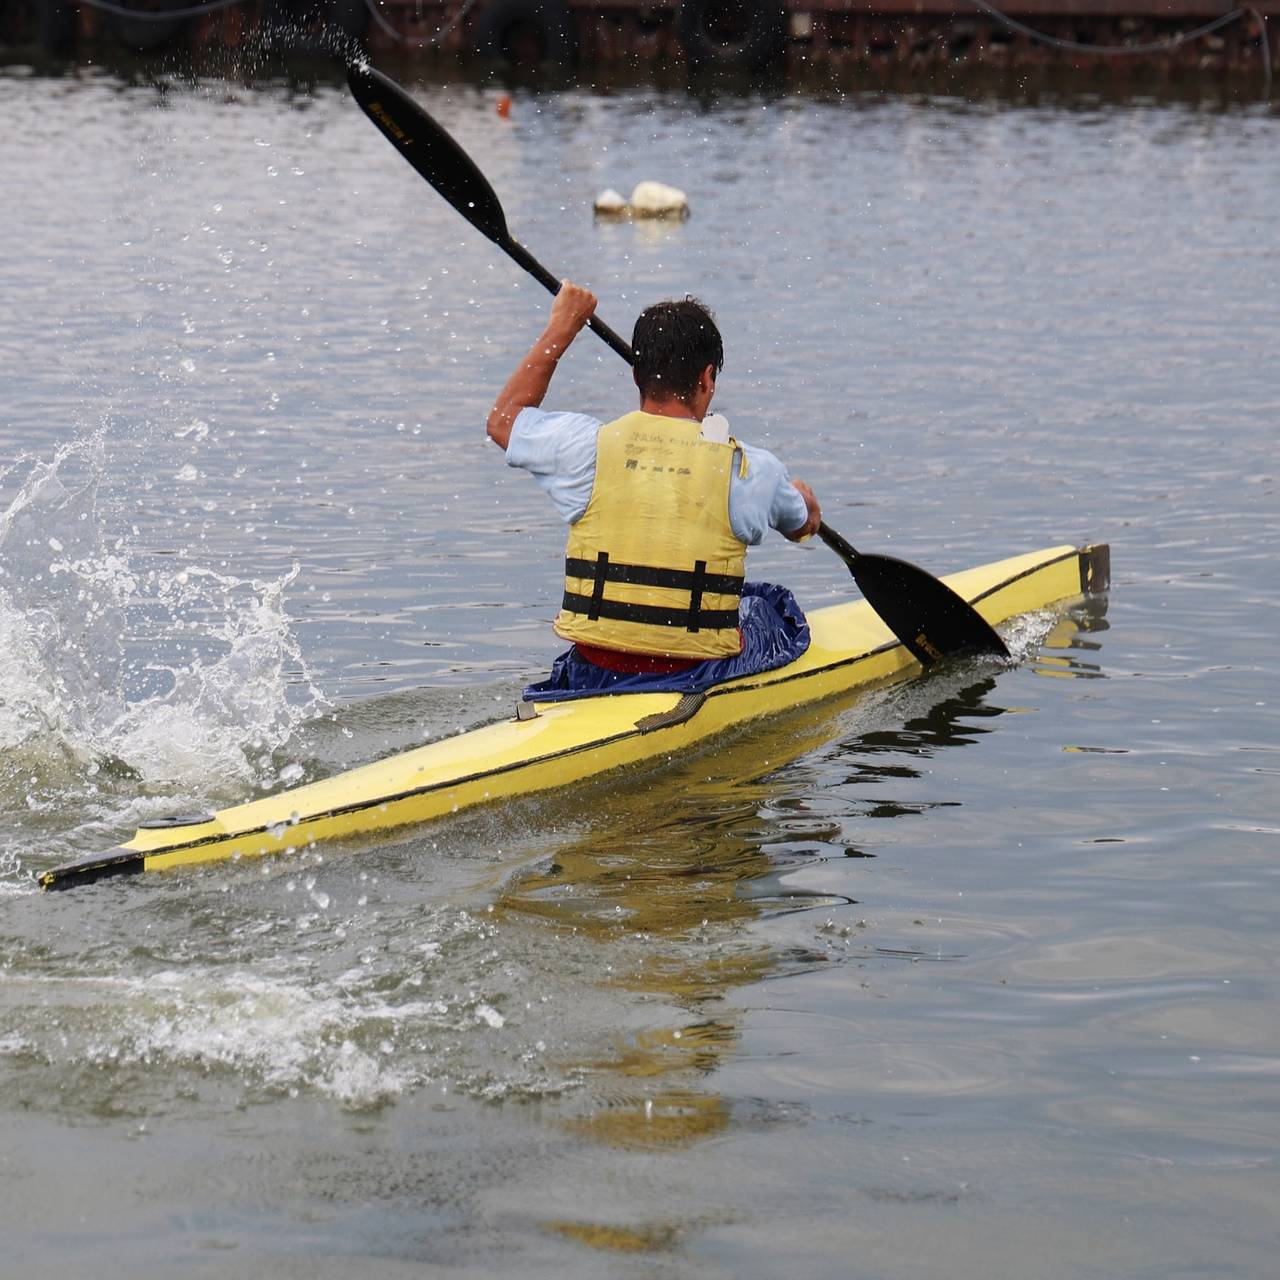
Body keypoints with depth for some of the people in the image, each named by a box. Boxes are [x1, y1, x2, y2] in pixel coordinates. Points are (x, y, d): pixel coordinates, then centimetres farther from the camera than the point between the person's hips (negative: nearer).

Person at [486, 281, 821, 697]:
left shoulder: (588, 448, -7)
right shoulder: (749, 470, -9)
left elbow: (504, 418, 16)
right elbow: (806, 523, 15)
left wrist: (561, 327, 22)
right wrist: (800, 495, 39)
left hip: (592, 681, 2)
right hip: (702, 678, -2)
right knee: (771, 604, 31)